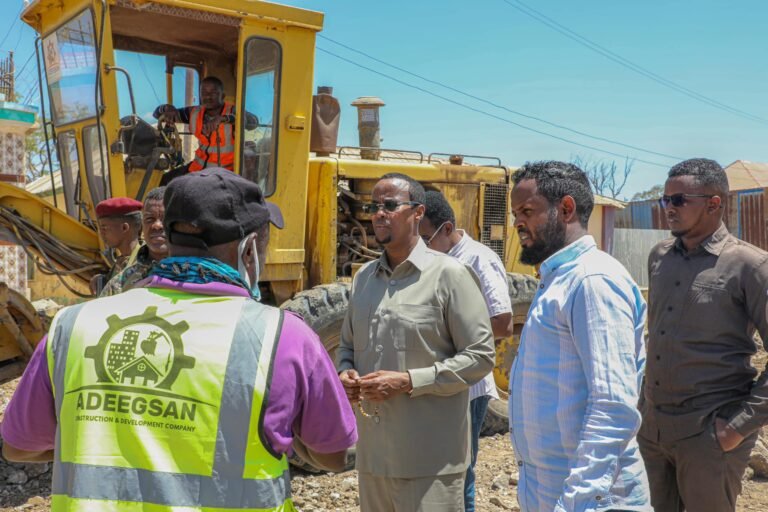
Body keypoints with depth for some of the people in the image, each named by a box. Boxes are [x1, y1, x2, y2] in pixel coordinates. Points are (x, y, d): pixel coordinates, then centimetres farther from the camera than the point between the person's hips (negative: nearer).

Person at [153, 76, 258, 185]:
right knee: (164, 181, -1)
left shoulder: (231, 112, -13)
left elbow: (253, 122, -37)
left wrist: (222, 118, -50)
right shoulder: (195, 113, 2)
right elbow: (157, 113, 9)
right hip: (199, 167, 6)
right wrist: (168, 108, -17)